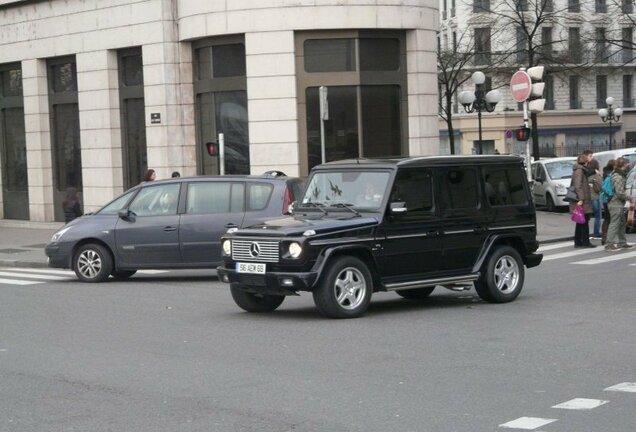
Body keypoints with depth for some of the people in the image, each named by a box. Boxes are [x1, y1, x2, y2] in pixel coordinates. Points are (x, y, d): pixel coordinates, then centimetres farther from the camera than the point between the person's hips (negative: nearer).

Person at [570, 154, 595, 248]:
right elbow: (578, 186, -21)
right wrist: (581, 199, -25)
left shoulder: (579, 170, 18)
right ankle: (585, 242, -5)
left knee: (580, 222, 12)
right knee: (584, 222, -6)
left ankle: (578, 242, 14)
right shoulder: (579, 171, -13)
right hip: (582, 201, -10)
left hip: (580, 201, 10)